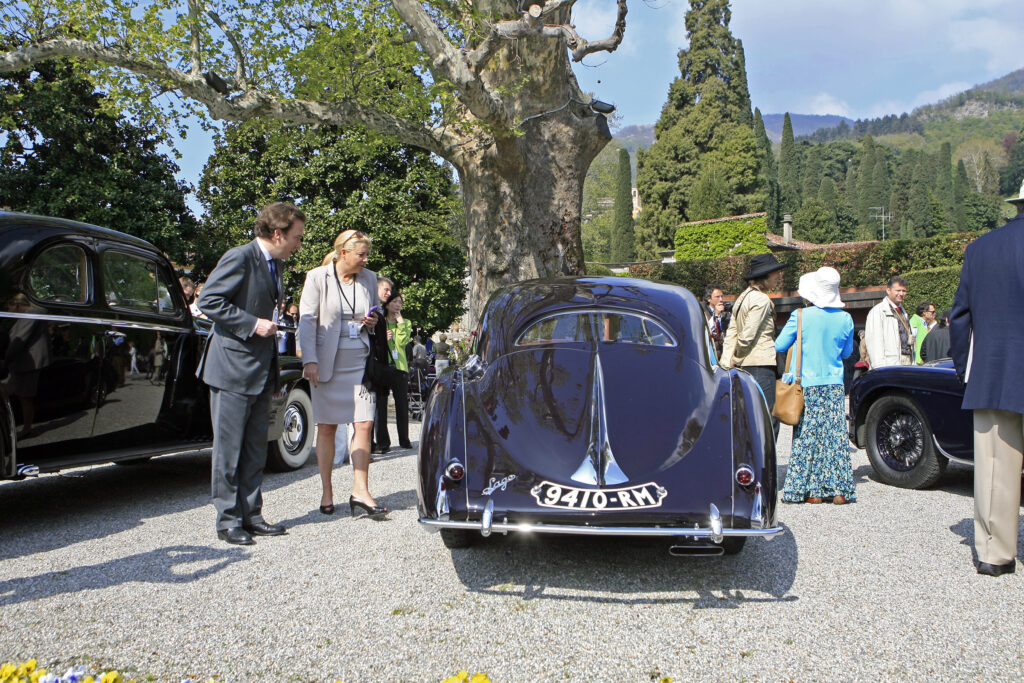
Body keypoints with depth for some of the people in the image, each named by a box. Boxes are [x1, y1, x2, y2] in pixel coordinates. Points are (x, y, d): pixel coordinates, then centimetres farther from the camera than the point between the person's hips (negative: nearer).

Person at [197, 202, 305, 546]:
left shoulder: (275, 263, 14)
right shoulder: (239, 258, -13)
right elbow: (208, 301, -17)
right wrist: (252, 324, -20)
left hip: (262, 371, 8)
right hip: (233, 368, -8)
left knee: (255, 449, 12)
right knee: (229, 448, 1)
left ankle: (251, 514, 20)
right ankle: (228, 520, 10)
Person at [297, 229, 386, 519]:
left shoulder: (369, 278, 8)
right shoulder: (317, 277, -3)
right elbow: (307, 320, -3)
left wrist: (371, 323, -1)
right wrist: (310, 361, -11)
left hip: (360, 361, 3)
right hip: (327, 362, -3)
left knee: (364, 424, -6)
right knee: (327, 428, 4)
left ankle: (360, 491, -1)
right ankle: (326, 492, 16)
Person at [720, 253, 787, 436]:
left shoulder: (744, 296, 18)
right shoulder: (761, 299, -11)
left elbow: (731, 331, 13)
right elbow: (747, 335, -14)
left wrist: (728, 361, 6)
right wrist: (737, 358, 0)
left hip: (744, 365, 10)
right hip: (761, 364, -10)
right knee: (769, 420, -7)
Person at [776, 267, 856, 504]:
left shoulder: (800, 316, -9)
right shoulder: (845, 319, 0)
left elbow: (779, 346, -2)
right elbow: (847, 352, 13)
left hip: (806, 384, -2)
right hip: (834, 384, 2)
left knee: (806, 436, 4)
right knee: (836, 434, 6)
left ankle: (812, 490, 6)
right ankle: (839, 490, 6)